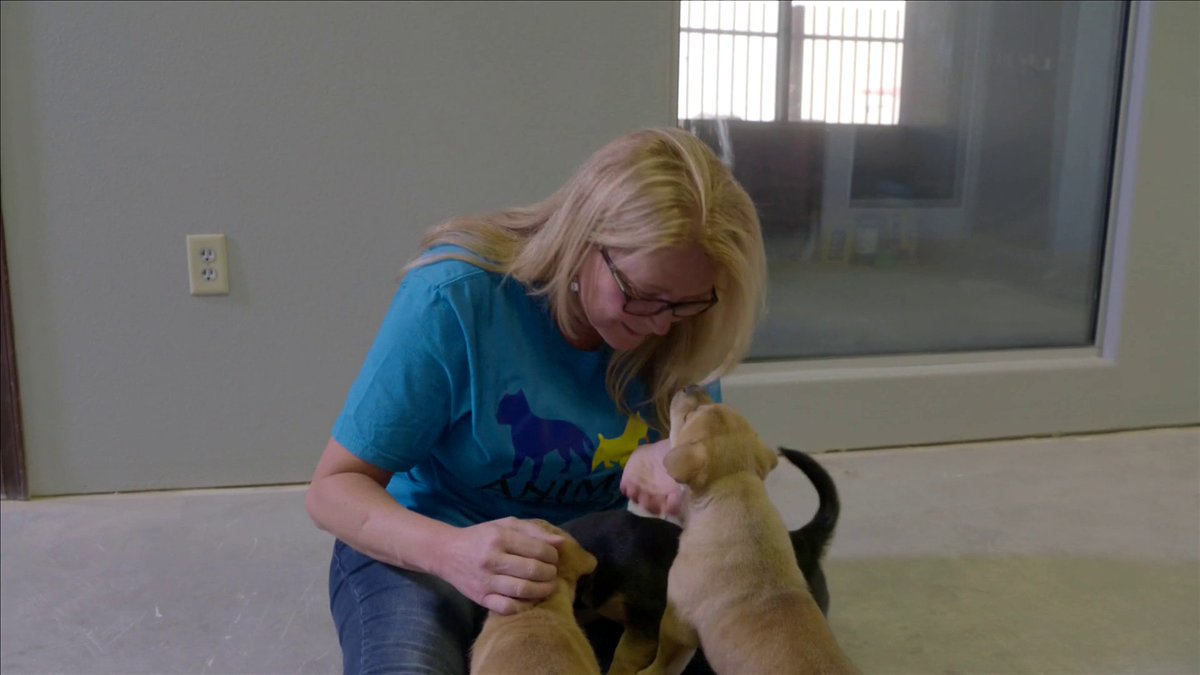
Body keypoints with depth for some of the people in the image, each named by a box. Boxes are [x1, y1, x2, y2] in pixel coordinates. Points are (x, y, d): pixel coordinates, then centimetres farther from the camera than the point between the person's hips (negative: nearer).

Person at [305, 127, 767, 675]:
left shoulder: (677, 325, -12)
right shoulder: (454, 298, -25)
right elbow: (333, 489, -19)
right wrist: (451, 551, -40)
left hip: (588, 546, 4)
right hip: (417, 546, -3)